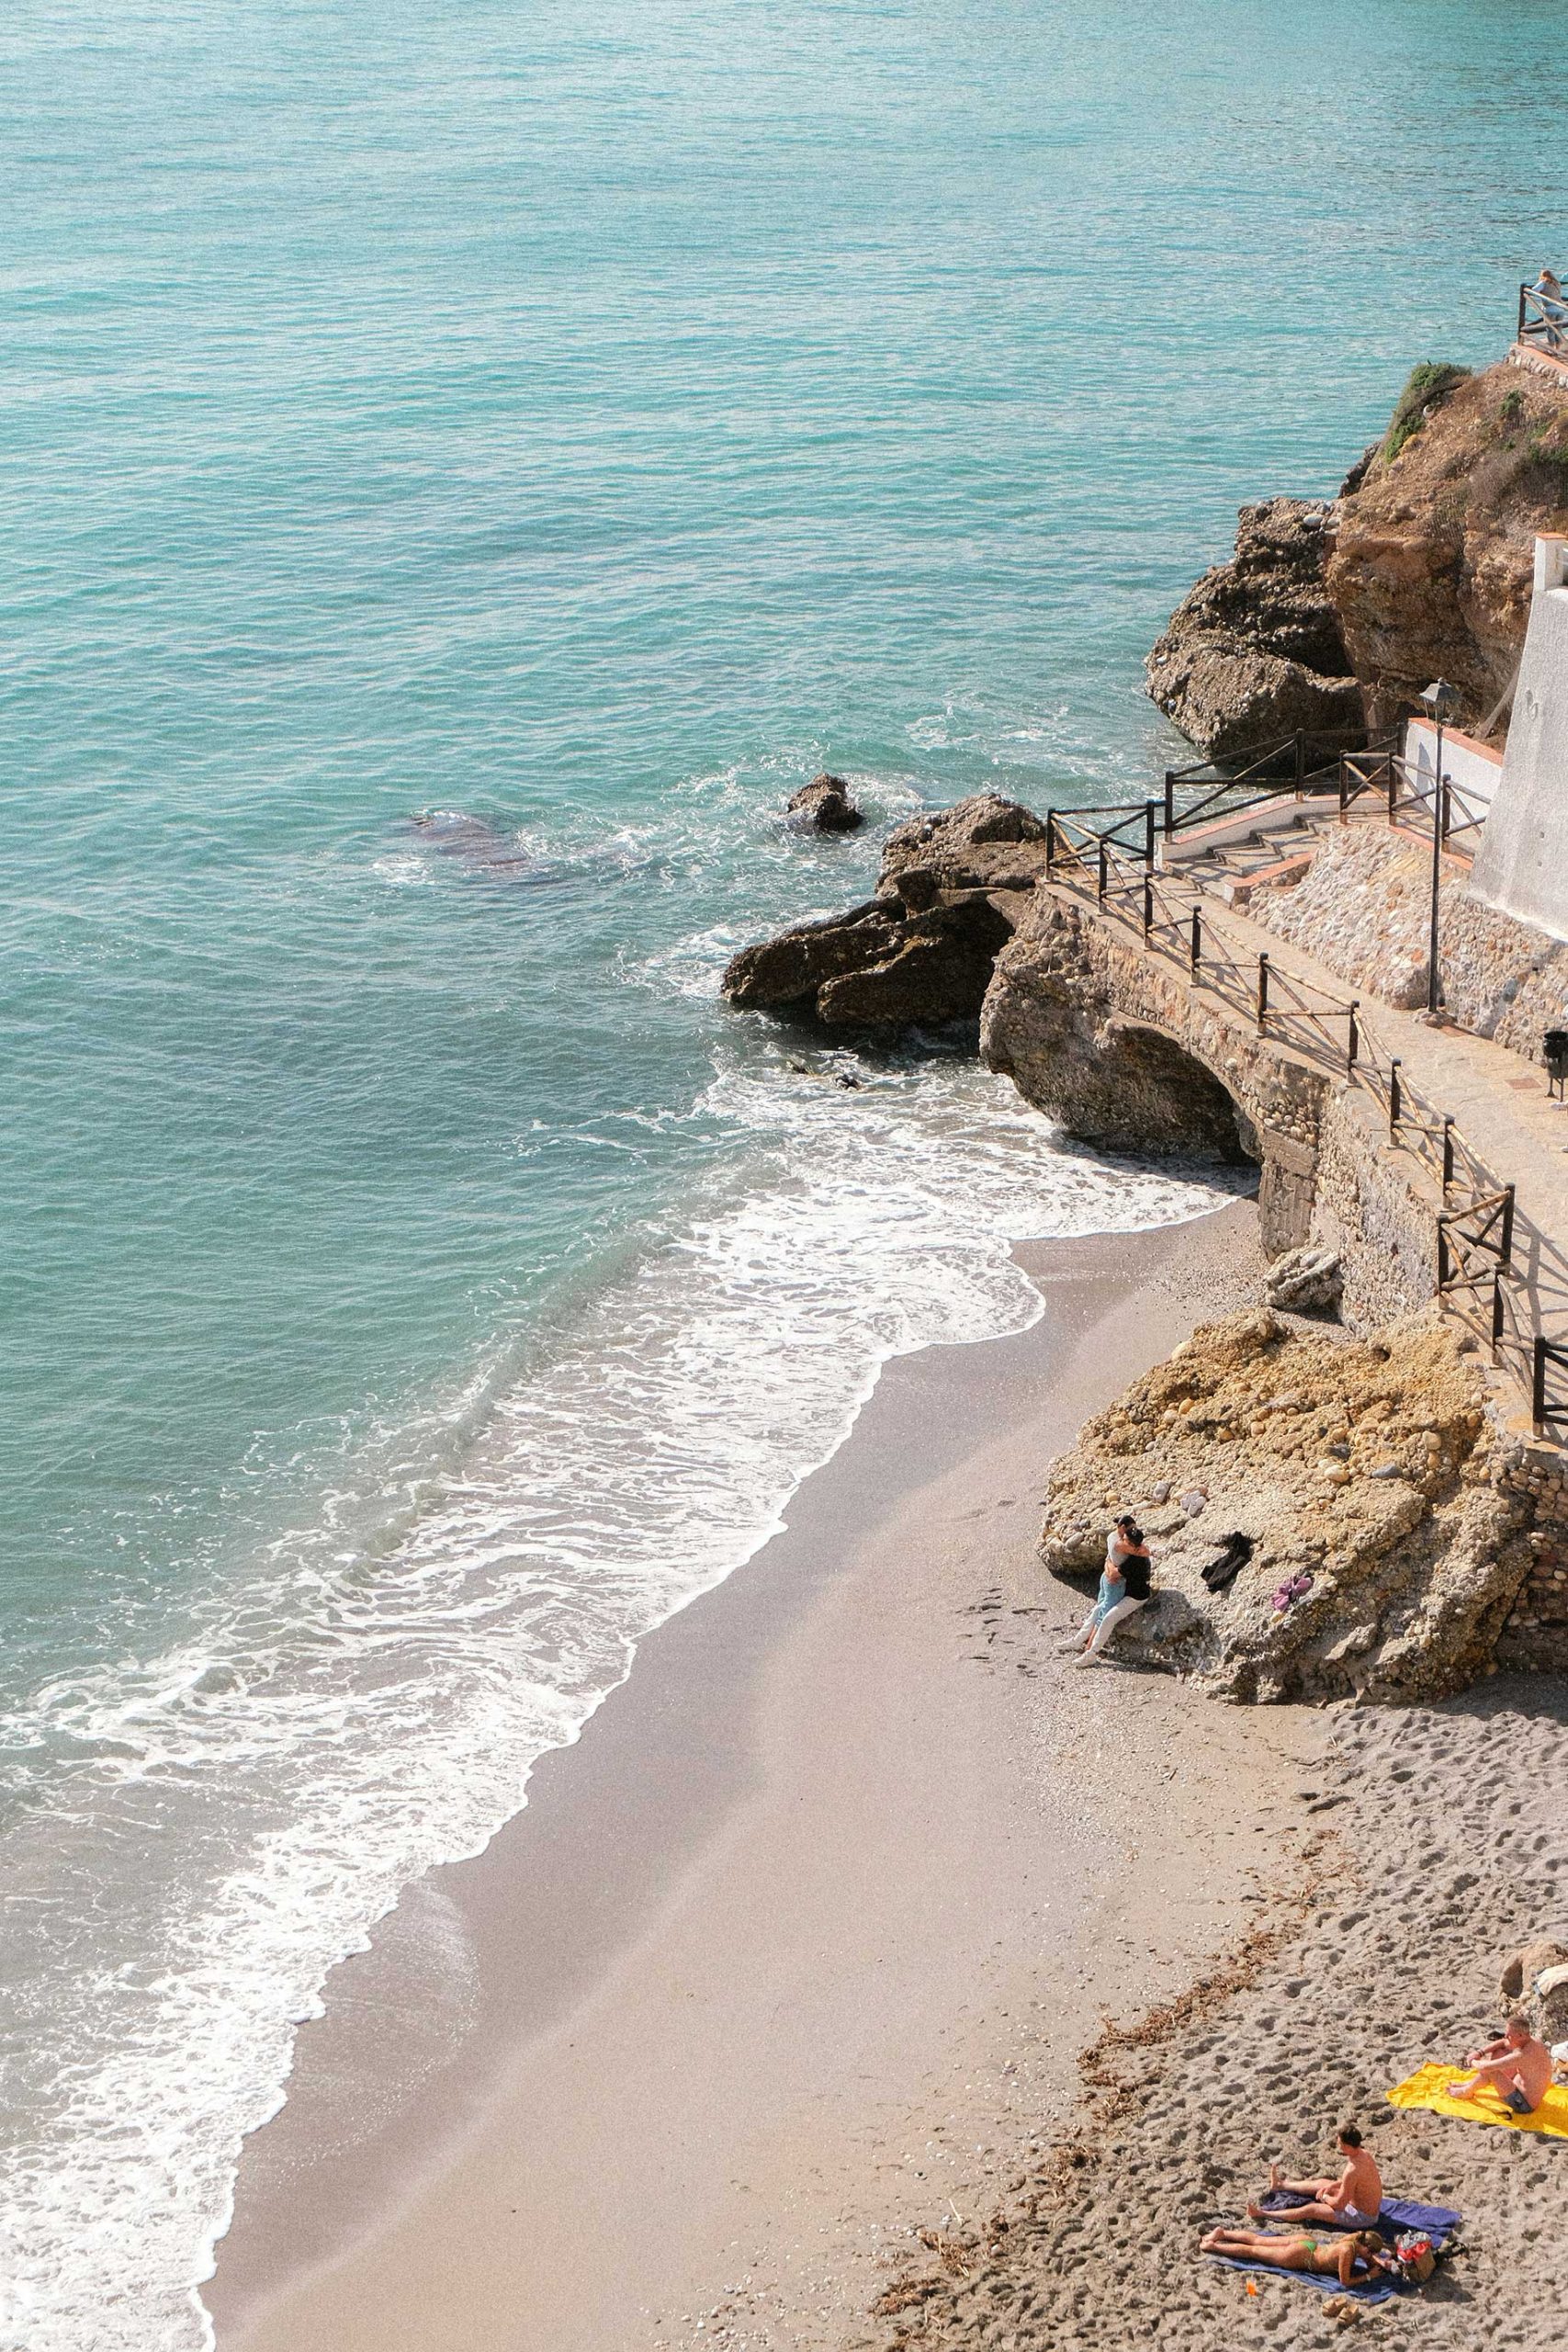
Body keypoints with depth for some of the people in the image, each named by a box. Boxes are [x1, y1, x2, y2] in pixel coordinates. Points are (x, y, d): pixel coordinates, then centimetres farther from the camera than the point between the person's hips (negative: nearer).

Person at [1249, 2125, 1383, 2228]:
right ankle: (1280, 2184, 47)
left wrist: (1324, 2197, -6)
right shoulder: (1364, 2154, -5)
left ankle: (1262, 2214, 14)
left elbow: (1339, 2204, -26)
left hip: (1362, 2217, -9)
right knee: (1322, 2183, 24)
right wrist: (1331, 2186, 8)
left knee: (1310, 2210, 1)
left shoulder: (1352, 2170, -35)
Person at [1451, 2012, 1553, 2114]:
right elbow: (1502, 2043, 12)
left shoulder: (1522, 2056, -35)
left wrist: (1473, 2062, -8)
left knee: (1489, 2071, -16)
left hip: (1524, 2105, -9)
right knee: (1498, 2053, 11)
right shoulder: (1531, 2040, -7)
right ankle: (1471, 2084, 24)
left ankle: (1467, 2092, 13)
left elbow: (1486, 2067, -29)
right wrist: (1480, 2053, 1)